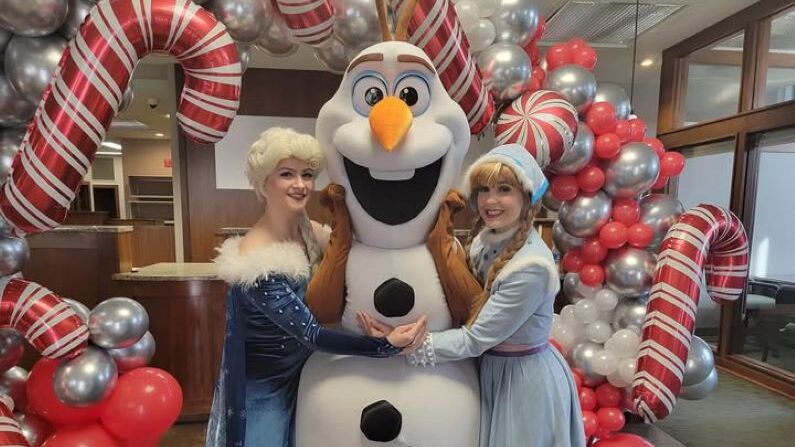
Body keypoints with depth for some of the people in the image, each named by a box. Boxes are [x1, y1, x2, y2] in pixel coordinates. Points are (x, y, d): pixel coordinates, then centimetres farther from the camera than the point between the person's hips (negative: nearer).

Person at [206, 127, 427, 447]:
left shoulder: (313, 232, -9)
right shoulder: (255, 258, -29)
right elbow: (309, 332, -28)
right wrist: (386, 345, -34)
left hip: (305, 375, 6)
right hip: (263, 390, -6)